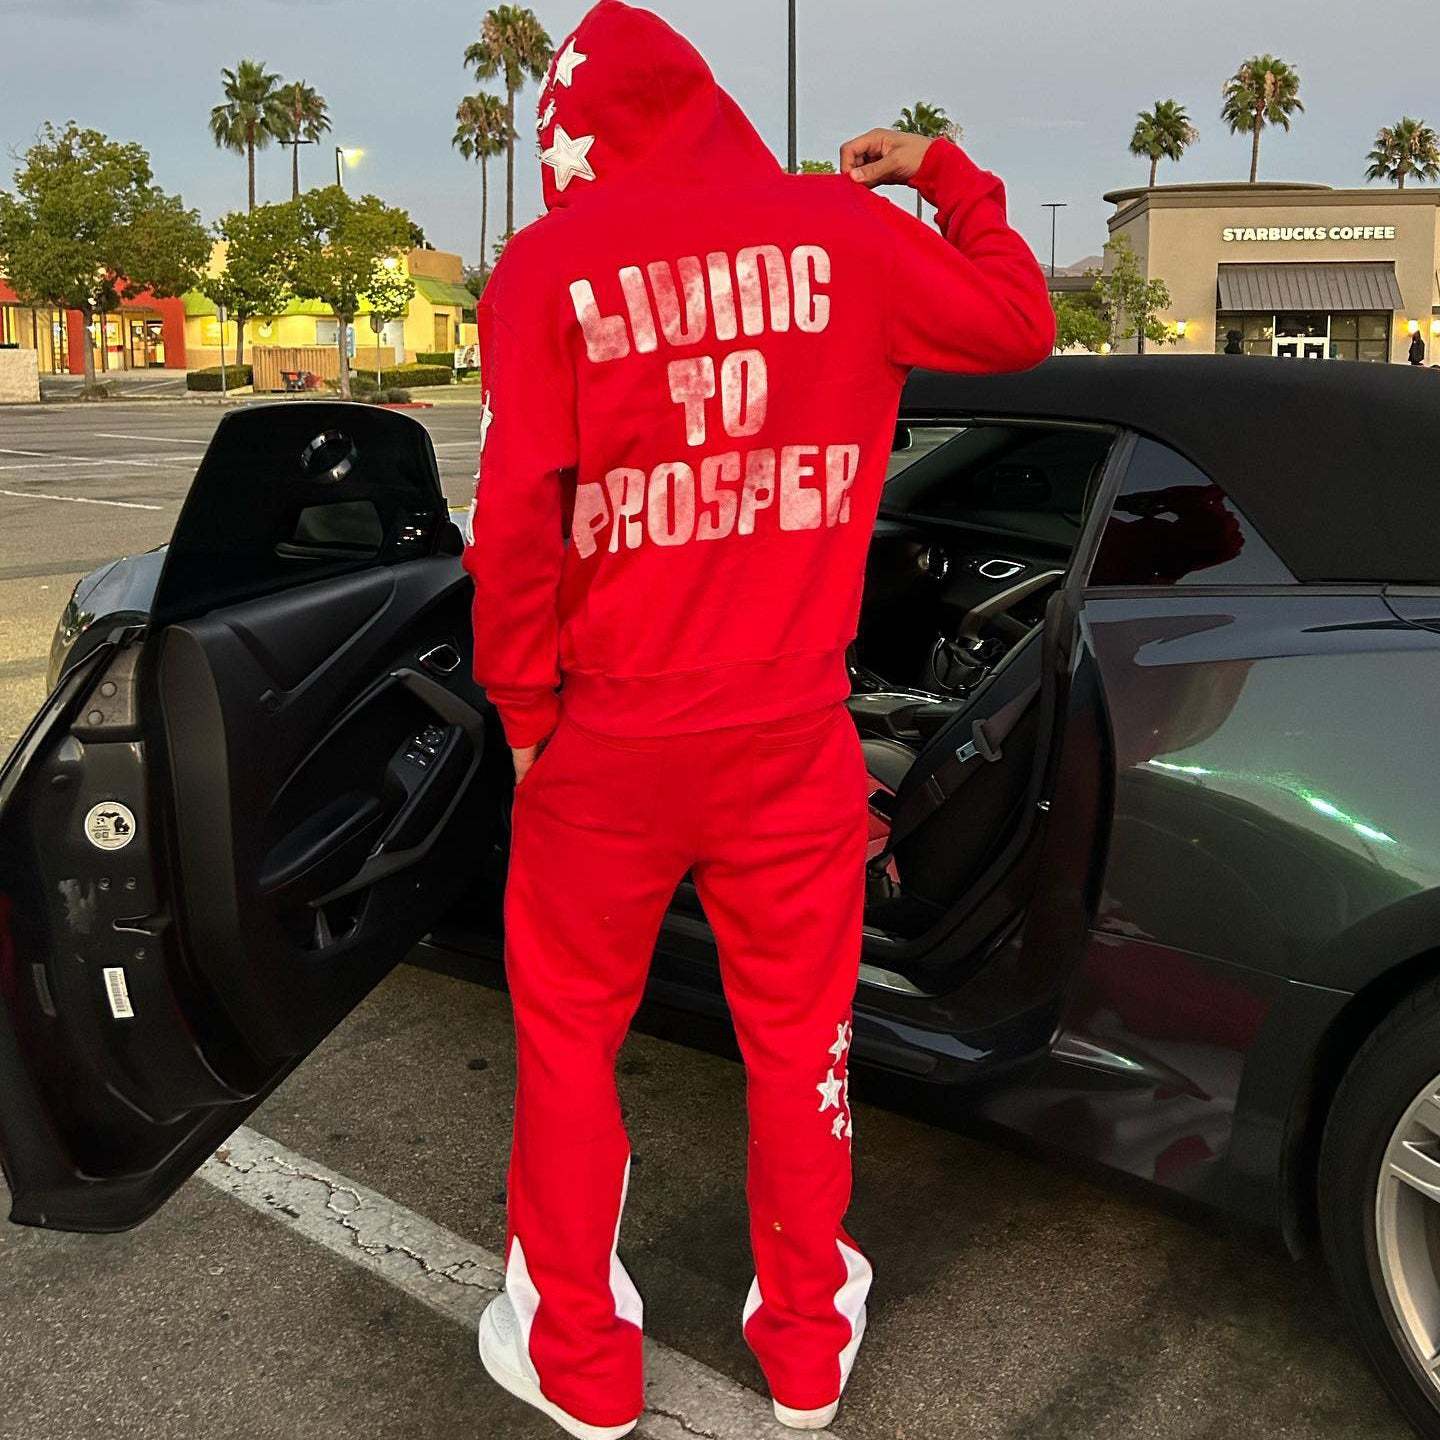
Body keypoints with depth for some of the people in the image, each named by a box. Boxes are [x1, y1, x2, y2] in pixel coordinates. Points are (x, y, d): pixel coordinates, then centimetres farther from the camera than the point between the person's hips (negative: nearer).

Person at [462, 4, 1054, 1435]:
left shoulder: (548, 264, -7)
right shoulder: (841, 231, -1)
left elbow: (516, 511, -14)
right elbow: (1020, 325, 12)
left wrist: (522, 706, -2)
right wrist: (948, 178, 25)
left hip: (609, 737, -1)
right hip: (793, 729, 2)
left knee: (570, 1035, 16)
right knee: (798, 1032, 17)